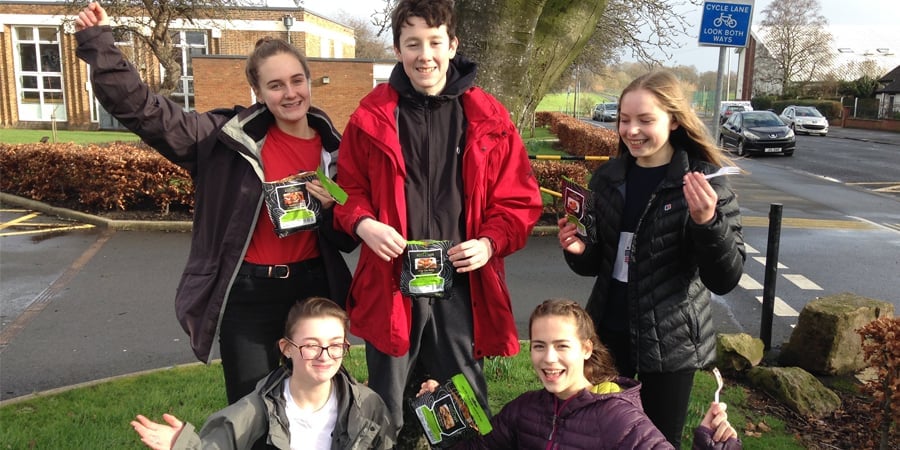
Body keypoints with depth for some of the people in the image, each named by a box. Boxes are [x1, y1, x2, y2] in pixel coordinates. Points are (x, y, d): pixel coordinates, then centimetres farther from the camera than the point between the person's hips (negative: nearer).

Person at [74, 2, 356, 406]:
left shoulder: (333, 149, 1)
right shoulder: (231, 136, -6)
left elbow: (349, 239, 5)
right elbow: (143, 110, -8)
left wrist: (331, 207, -15)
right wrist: (99, 44, -15)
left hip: (312, 290, 2)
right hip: (248, 296, -2)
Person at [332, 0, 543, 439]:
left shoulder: (488, 118, 0)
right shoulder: (372, 115, 1)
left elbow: (519, 200, 3)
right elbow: (348, 189, 8)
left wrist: (490, 242, -15)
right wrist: (363, 223, -13)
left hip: (461, 287, 0)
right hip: (390, 286, 1)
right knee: (386, 413, 16)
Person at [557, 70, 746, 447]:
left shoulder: (705, 182, -12)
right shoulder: (607, 178, 1)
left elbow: (725, 280, -15)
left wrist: (707, 222, -31)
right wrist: (579, 251, -10)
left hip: (670, 342, -4)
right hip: (608, 333, 4)